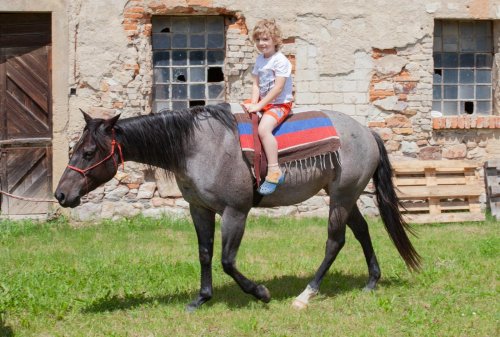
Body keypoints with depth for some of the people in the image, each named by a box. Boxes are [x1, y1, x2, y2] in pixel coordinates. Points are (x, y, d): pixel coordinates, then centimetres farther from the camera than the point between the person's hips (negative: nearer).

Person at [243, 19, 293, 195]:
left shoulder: (280, 61, -15)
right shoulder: (260, 60, 10)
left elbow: (277, 88, -21)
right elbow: (256, 84, 8)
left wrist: (259, 106, -23)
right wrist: (254, 103, -11)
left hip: (280, 103, -9)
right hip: (262, 101, 9)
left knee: (263, 128, -32)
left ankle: (274, 171, -32)